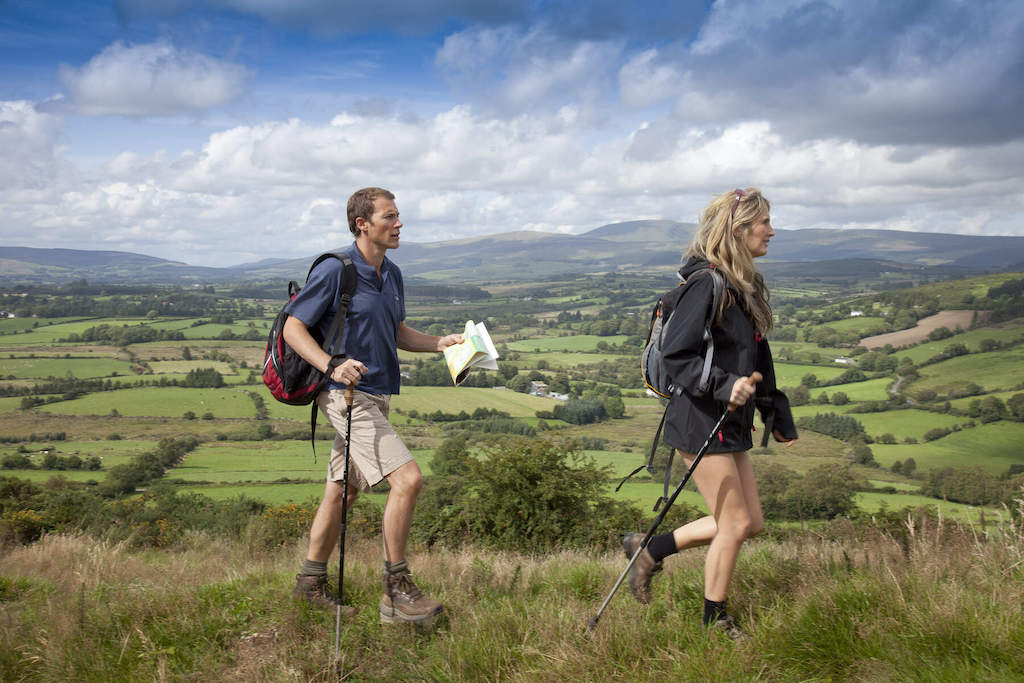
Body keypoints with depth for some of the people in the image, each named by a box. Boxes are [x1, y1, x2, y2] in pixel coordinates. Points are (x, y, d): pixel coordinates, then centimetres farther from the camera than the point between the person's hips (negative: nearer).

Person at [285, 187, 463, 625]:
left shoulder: (392, 274, 13)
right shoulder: (335, 271, -12)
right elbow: (293, 328, -11)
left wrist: (440, 343, 7)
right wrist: (332, 366, -26)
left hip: (376, 397, 9)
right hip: (347, 395, -9)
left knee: (343, 490, 15)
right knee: (408, 478, -17)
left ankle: (311, 582, 28)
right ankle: (397, 593, -6)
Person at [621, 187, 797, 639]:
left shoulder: (746, 286, 13)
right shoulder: (707, 283, -17)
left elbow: (758, 358, 21)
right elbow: (675, 354, -20)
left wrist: (778, 417, 23)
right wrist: (723, 385, -30)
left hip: (731, 423, 10)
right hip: (700, 421, -10)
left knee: (750, 522, 12)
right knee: (736, 524, 0)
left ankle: (649, 549, 24)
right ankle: (715, 620, 20)